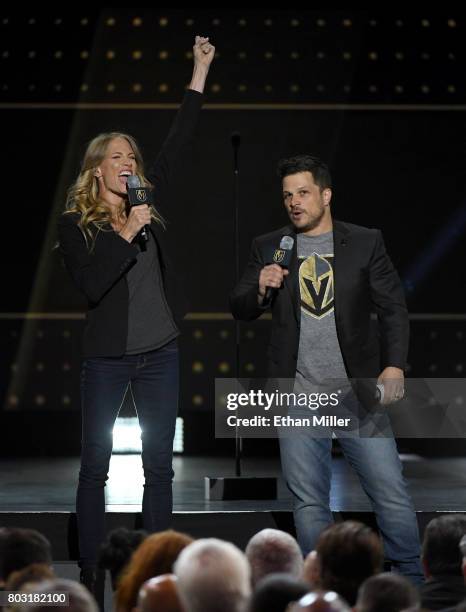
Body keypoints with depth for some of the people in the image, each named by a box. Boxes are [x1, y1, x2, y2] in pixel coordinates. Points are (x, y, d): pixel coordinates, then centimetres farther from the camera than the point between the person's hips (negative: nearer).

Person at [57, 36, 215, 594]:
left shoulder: (149, 203, 6)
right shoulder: (75, 223, -4)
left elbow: (177, 142, 7)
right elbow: (89, 285, -16)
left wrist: (200, 72, 6)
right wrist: (126, 236, -22)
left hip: (159, 352, 4)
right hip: (107, 355, -4)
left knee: (159, 467, 6)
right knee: (95, 466, 2)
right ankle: (89, 573, 9)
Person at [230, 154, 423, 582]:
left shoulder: (365, 243, 3)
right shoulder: (268, 248, 8)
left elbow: (393, 308, 2)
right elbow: (240, 310, 10)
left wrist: (394, 365, -11)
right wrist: (260, 289, -12)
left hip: (358, 393, -2)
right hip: (298, 399, 2)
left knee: (391, 492, -2)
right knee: (309, 501, 6)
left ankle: (412, 583, 12)